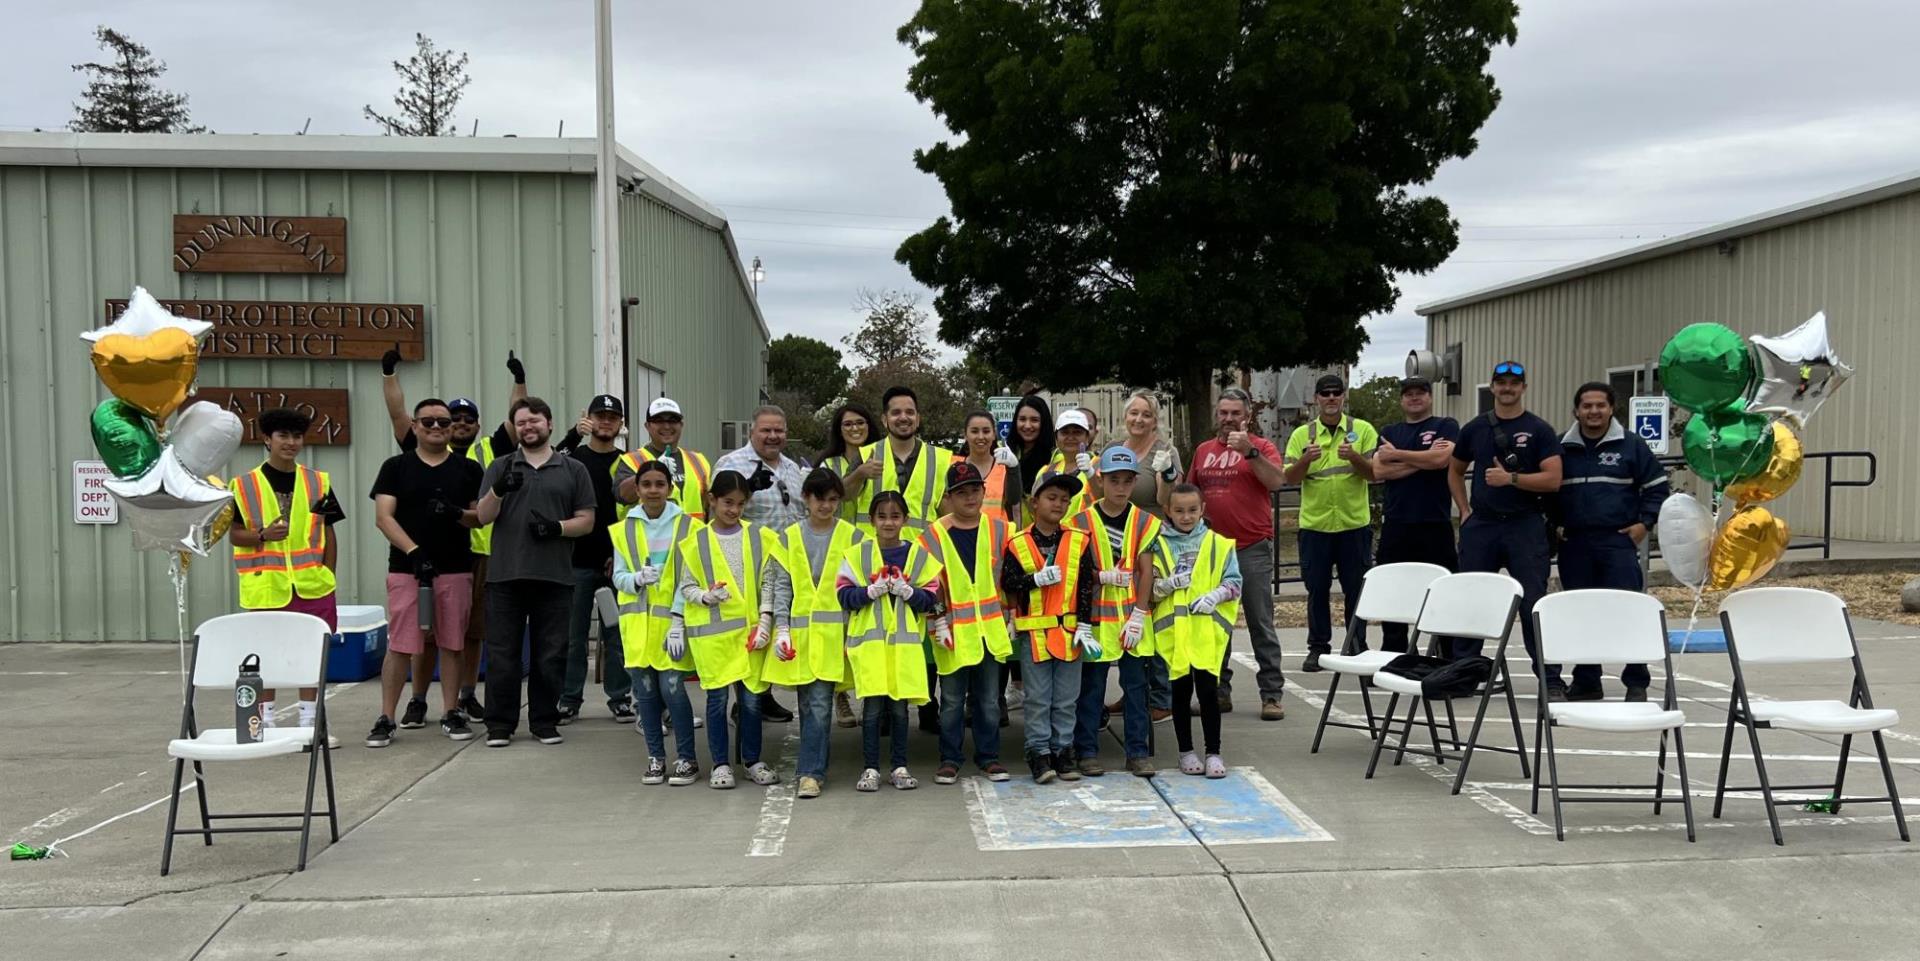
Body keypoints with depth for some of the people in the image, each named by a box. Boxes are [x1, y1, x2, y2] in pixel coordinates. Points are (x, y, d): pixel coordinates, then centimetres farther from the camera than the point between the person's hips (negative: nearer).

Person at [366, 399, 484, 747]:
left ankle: (451, 714, 15)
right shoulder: (396, 467, 5)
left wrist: (457, 513, -15)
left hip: (456, 570, 2)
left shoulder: (468, 469, 10)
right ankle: (386, 718, 4)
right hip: (406, 568, -1)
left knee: (451, 643, 6)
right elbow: (383, 516, -3)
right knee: (400, 645, -3)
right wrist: (413, 550, -17)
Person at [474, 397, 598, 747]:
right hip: (505, 575, 0)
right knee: (502, 653, 2)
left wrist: (557, 527, -11)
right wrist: (498, 490, -17)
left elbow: (586, 520, 7)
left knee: (550, 654, 5)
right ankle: (500, 724, 10)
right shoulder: (501, 467, 11)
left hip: (554, 576, 0)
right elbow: (483, 516, 3)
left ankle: (544, 721, 16)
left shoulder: (573, 470, 10)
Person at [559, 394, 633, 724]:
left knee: (617, 634, 5)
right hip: (578, 561, -1)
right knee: (573, 635, 4)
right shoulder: (571, 457, 6)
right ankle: (569, 699, 12)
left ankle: (620, 697, 13)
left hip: (618, 561, 1)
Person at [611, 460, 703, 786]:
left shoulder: (687, 526, -2)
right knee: (645, 690, 5)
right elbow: (618, 577, 8)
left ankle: (687, 758, 7)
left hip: (673, 619, -3)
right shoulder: (624, 529, 7)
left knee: (672, 688, -8)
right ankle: (655, 757, 19)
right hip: (637, 621, 3)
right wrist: (638, 578, -15)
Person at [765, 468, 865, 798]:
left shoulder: (852, 536, 3)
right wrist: (781, 628, -2)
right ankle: (814, 768, 19)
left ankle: (810, 772, -5)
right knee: (808, 705, 7)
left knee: (820, 704, -8)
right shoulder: (790, 537, 9)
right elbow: (781, 585, 7)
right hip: (799, 632, 2)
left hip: (834, 632, -2)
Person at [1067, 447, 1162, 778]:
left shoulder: (1144, 522, 2)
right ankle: (1086, 750, 15)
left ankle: (1138, 751, 15)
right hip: (1095, 616, -2)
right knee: (1091, 685, 5)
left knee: (1135, 684, 6)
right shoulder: (1081, 521, -2)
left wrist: (1138, 616, -7)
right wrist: (1102, 576, -16)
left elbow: (1146, 572, -1)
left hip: (1131, 616, 2)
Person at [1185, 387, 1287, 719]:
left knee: (1261, 624, -2)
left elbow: (1277, 481, -16)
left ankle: (1271, 694, 1)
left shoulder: (1260, 447, 0)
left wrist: (1249, 451, -23)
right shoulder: (1203, 451, 13)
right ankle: (1220, 691, 18)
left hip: (1253, 548, -5)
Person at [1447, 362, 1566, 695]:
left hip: (1525, 526, -3)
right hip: (1480, 525, 3)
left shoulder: (1539, 431, 2)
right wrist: (1464, 510, 10)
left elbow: (1553, 479, -8)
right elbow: (1455, 471, 22)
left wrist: (1511, 478, -18)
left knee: (1534, 603, -4)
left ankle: (1551, 679, 1)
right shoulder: (1474, 429, 11)